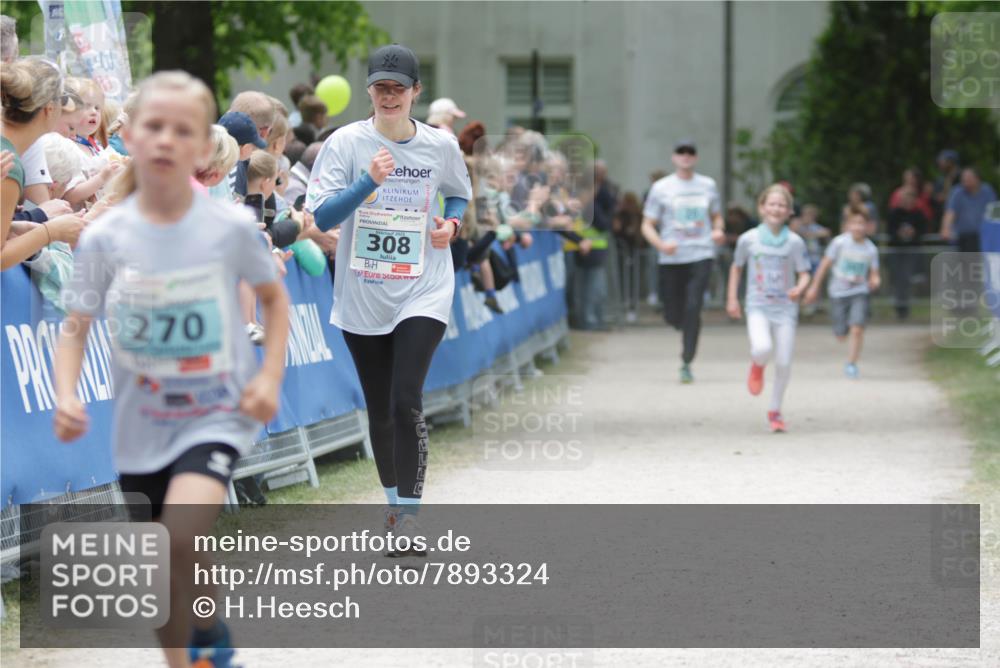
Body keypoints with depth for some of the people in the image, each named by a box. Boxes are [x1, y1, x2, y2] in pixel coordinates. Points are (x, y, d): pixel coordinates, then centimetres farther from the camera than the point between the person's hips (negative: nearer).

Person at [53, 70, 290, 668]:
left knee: (179, 543, -27)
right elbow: (76, 327, -2)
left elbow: (275, 298, 7)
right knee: (166, 575, 13)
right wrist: (66, 396, -19)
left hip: (217, 413, -3)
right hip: (143, 423, 3)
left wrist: (270, 376, -5)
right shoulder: (105, 237, -8)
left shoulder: (231, 226, -10)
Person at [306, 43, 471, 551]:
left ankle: (409, 515, -14)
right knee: (379, 410, 11)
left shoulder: (441, 146, 0)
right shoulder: (347, 143, -5)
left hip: (423, 293, -1)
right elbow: (322, 215, -12)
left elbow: (459, 193, 21)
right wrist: (369, 182, -25)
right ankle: (393, 501, 32)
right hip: (362, 296, 1)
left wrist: (451, 223, 0)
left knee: (406, 401, -18)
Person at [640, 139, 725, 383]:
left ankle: (686, 363, -8)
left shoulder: (707, 185, 10)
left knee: (693, 308, -16)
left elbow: (717, 216, 23)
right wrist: (661, 244, -16)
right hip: (671, 259, 0)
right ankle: (688, 335, 41)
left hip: (701, 256, 0)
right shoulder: (661, 188, 3)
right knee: (673, 315, 4)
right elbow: (647, 225, 3)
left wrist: (718, 230, 0)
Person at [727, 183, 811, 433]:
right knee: (763, 349, -27)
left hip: (785, 308, 1)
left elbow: (804, 274, 1)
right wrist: (732, 298, 8)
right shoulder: (749, 239, -2)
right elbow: (736, 267, 12)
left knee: (784, 363, -1)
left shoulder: (794, 242, -3)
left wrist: (799, 288, -21)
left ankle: (775, 411, 20)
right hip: (758, 306, -1)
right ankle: (757, 365, 12)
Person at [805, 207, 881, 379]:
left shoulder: (871, 249, -4)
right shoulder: (840, 242, -9)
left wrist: (875, 281, -20)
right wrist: (814, 287, 2)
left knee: (857, 329, -17)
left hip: (860, 292, 0)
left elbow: (874, 274, 4)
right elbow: (825, 264, -1)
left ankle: (851, 364, -3)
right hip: (839, 293, 0)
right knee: (841, 336, 4)